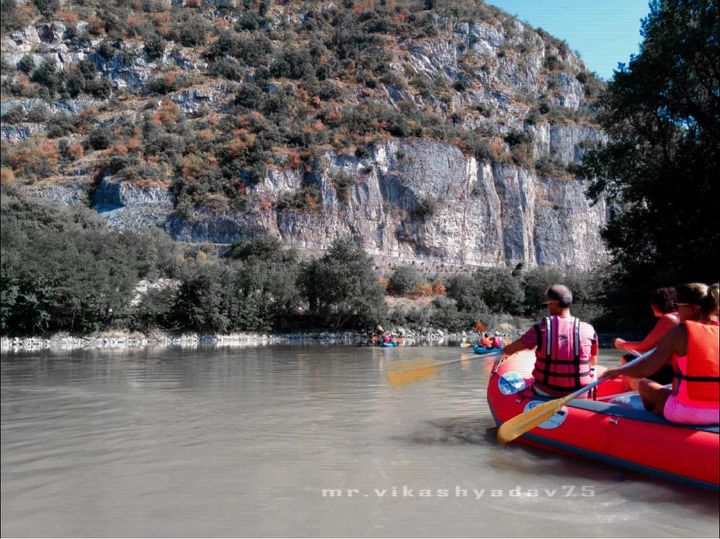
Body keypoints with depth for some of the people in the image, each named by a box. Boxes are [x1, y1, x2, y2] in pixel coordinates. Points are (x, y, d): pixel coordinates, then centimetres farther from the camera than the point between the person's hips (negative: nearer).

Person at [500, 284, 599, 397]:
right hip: (580, 394, 1)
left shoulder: (541, 329, -10)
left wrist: (502, 353, 21)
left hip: (546, 392, -1)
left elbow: (509, 350, -2)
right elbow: (593, 362, 9)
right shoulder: (588, 330, -7)